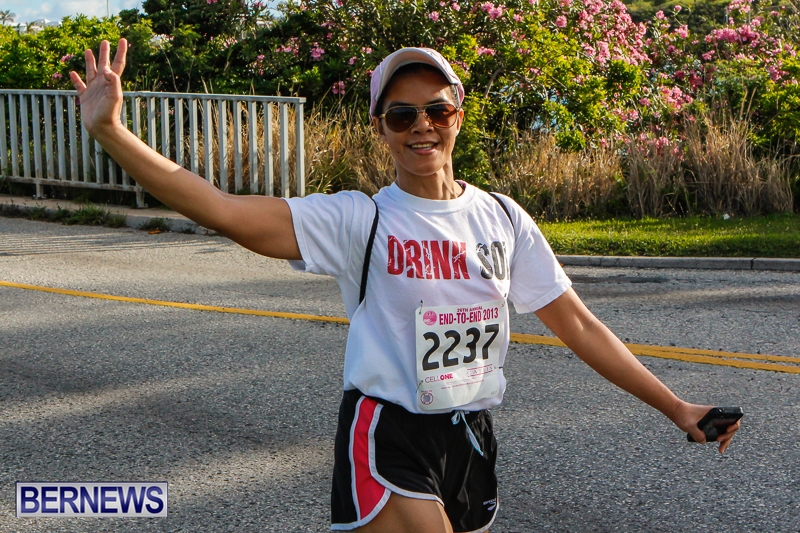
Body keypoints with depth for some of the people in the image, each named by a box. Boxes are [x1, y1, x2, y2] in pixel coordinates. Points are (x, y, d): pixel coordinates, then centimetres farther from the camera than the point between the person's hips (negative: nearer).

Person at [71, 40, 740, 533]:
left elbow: (576, 322, 8)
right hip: (387, 438, -5)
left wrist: (676, 407, 7)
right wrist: (111, 131, -29)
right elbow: (228, 213, -20)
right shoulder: (358, 220, -8)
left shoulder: (502, 217, 4)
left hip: (471, 437, 5)